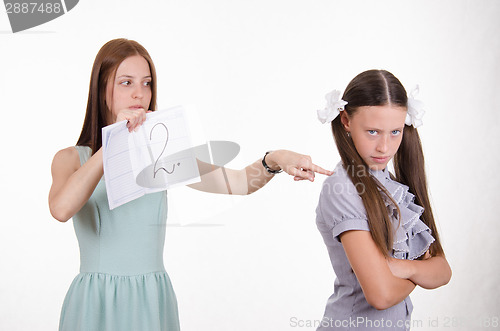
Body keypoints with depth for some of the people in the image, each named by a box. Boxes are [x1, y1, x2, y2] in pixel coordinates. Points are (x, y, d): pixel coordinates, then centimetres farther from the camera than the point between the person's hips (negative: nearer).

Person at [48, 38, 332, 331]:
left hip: (153, 301, 3)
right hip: (96, 303, -2)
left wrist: (274, 159, -22)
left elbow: (239, 181, -2)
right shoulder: (72, 158, -1)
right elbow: (61, 209, -23)